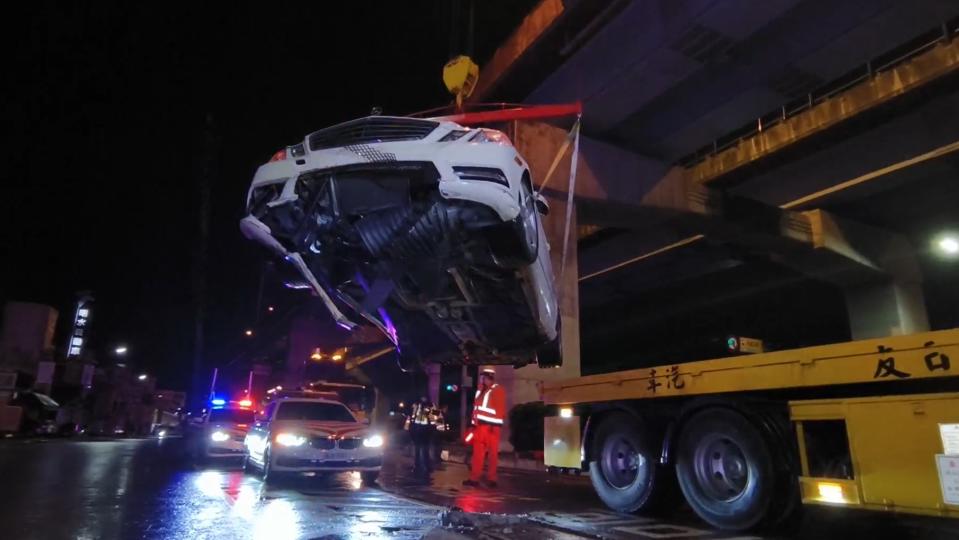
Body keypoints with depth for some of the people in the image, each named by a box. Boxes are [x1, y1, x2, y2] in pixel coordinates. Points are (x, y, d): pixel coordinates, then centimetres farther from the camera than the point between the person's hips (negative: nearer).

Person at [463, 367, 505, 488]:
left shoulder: (497, 390, -2)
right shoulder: (481, 391, 20)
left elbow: (500, 409, -10)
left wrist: (495, 424, -17)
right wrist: (475, 423, 12)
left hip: (491, 426, -7)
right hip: (480, 425, 7)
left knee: (492, 453, 0)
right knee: (478, 452, 8)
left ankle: (491, 479, 7)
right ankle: (474, 478, 11)